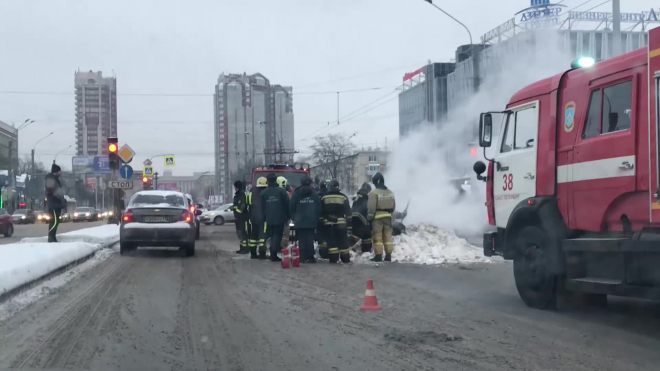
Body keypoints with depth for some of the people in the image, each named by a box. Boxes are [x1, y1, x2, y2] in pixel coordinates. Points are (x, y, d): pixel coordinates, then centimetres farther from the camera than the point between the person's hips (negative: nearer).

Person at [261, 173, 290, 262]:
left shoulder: (263, 192, 4)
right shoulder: (281, 191, -6)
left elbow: (262, 207, 7)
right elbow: (287, 204, -5)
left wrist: (264, 217, 15)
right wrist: (288, 216, 4)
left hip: (269, 219, 3)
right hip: (280, 218, -3)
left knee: (272, 236, 14)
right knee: (277, 235, -2)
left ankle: (273, 253, 12)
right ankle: (274, 254, -10)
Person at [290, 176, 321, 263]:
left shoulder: (296, 193, 1)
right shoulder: (314, 194, 5)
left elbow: (292, 207, 1)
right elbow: (319, 208, 5)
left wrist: (293, 218, 12)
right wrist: (317, 219, 11)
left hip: (300, 221, -1)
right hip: (312, 221, 1)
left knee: (302, 239, 1)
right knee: (310, 239, 2)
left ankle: (303, 257, -2)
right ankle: (310, 257, -2)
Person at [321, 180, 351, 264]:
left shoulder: (324, 197, 3)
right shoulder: (343, 197, 1)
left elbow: (320, 211, 8)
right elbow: (347, 210, 4)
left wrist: (321, 220, 17)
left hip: (328, 222, 1)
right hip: (341, 222, -1)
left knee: (331, 240, 3)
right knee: (343, 240, 5)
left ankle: (333, 258, -2)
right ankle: (345, 258, 7)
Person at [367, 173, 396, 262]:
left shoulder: (374, 193, -12)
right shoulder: (390, 192, 9)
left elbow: (371, 207, -13)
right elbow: (393, 206, 14)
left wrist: (369, 217, -5)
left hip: (377, 217, -6)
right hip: (387, 217, 6)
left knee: (377, 237, -1)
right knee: (387, 236, 10)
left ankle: (378, 256, -3)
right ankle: (388, 255, 10)